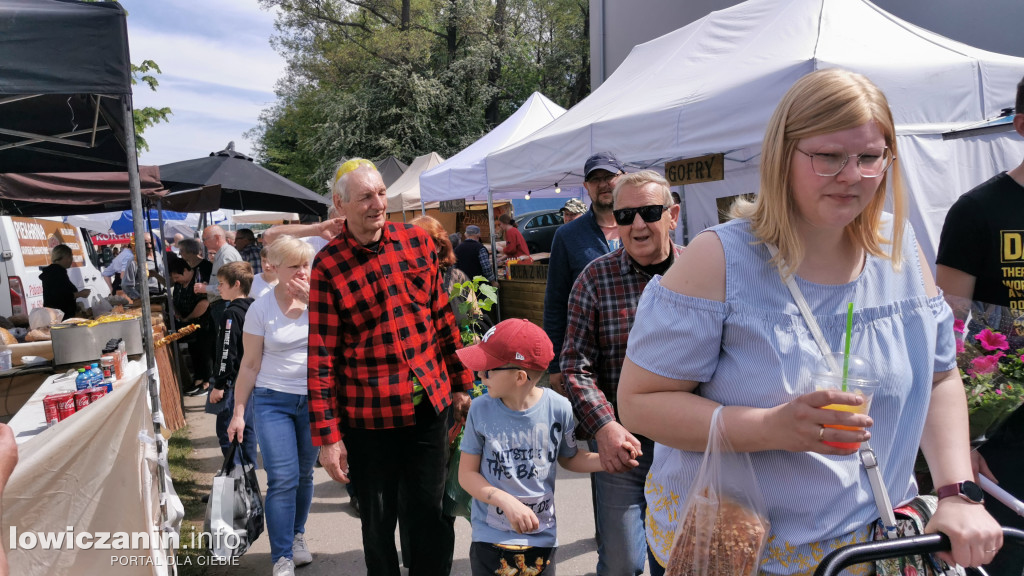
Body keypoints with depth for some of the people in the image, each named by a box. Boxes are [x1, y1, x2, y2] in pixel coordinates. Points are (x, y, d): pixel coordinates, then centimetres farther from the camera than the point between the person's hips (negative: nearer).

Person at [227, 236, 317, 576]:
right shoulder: (261, 309, -6)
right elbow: (250, 364, -3)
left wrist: (314, 302, -19)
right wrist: (238, 412, -3)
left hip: (314, 398, 2)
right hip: (273, 400, -2)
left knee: (304, 475, 12)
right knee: (282, 479, -8)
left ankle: (296, 536, 33)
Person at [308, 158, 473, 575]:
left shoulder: (417, 241, 2)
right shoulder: (327, 268, -8)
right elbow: (321, 358, -8)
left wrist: (460, 384, 12)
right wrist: (327, 435, -9)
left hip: (431, 403, 3)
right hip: (368, 417, -2)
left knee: (432, 514, 13)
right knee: (378, 523, 13)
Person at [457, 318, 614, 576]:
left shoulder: (559, 408, -13)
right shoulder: (481, 409, -14)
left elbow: (569, 458, 5)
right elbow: (467, 473, -7)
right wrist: (507, 501, -20)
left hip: (541, 537, 1)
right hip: (489, 538, 0)